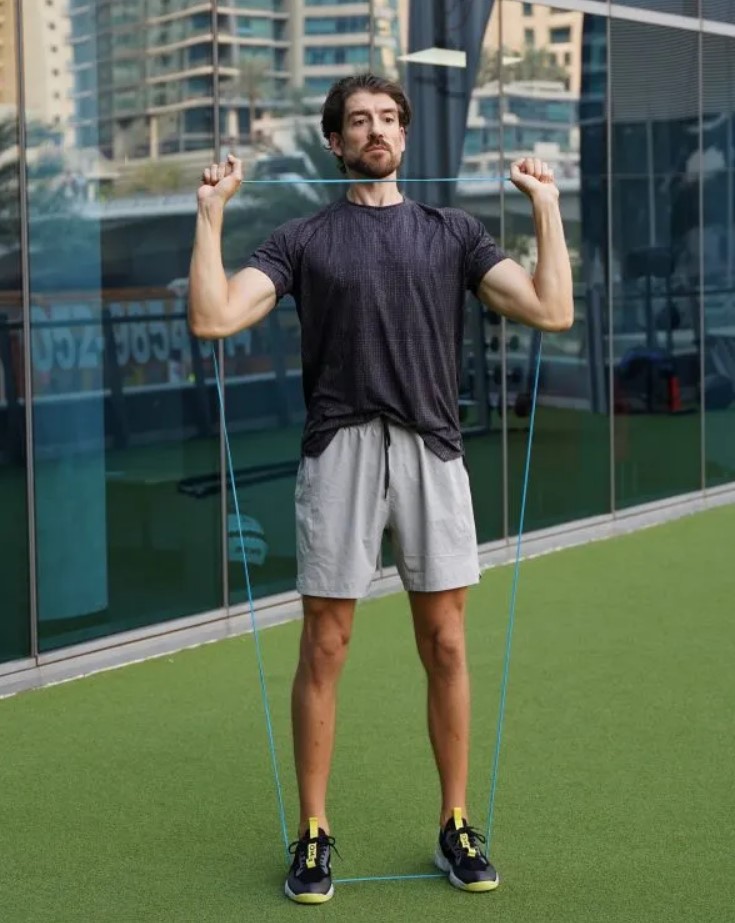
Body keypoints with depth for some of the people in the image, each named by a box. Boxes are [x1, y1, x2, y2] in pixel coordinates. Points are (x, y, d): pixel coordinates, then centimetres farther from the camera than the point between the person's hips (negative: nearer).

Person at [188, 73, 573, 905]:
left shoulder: (451, 233, 10)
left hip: (432, 454, 1)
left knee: (446, 648, 4)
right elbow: (213, 318, -7)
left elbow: (551, 311, -1)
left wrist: (546, 207, 0)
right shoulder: (301, 239, 7)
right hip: (338, 455, -1)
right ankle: (313, 834, 14)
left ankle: (456, 826, 18)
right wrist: (211, 213, -4)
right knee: (323, 650, 2)